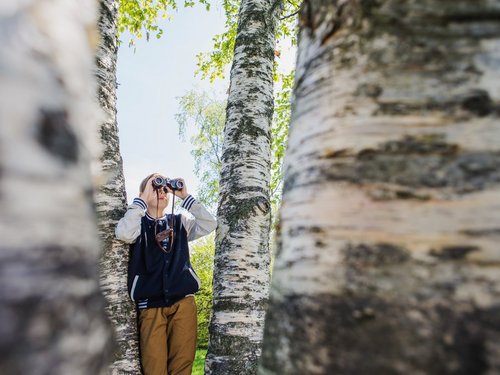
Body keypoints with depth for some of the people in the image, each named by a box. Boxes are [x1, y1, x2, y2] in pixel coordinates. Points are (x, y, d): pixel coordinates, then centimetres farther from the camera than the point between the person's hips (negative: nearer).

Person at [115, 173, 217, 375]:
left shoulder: (180, 221, 13)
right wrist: (143, 199, -12)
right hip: (150, 305, -2)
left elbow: (209, 225, -2)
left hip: (183, 301, 2)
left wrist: (185, 196, -3)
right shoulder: (138, 222, 6)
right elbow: (123, 233, -17)